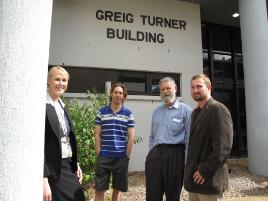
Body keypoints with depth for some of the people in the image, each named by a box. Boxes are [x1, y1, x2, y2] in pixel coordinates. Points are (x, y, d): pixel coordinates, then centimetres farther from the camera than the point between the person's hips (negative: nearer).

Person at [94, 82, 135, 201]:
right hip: (104, 157, 0)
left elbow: (131, 137, 2)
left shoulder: (128, 114, 2)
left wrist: (127, 155, -3)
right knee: (99, 189, 6)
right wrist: (99, 153, -2)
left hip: (121, 157, 0)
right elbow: (97, 134, 3)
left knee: (117, 189, 13)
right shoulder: (102, 112, 3)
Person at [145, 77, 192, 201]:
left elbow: (189, 138, -7)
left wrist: (187, 163, -8)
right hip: (155, 155, 5)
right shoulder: (156, 111, 13)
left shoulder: (185, 110, -5)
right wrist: (150, 154, 14)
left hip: (174, 155, -4)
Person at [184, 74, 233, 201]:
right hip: (194, 178, 8)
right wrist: (190, 169, 11)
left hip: (209, 180, -8)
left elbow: (223, 147, -19)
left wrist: (205, 170, -18)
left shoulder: (218, 109, -12)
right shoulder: (195, 113, 15)